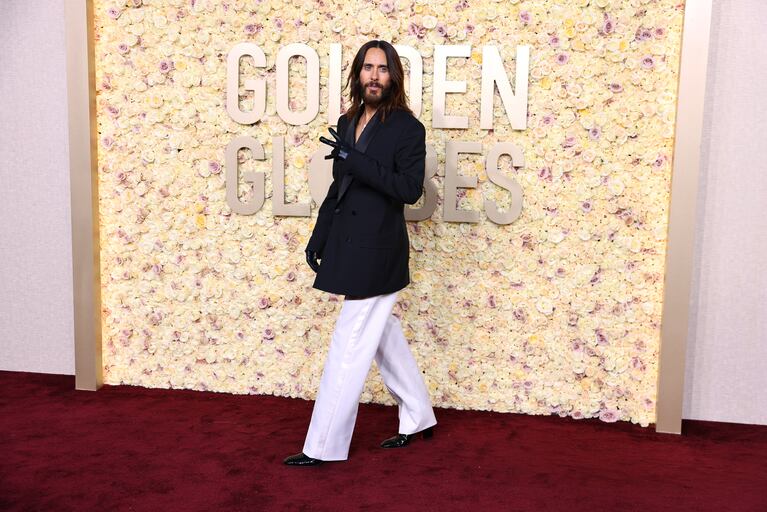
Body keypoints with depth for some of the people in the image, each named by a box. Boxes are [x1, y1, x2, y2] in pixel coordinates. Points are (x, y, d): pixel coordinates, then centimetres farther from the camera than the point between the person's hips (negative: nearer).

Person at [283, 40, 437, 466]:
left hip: (377, 251, -8)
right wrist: (317, 238, 17)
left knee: (349, 346, -4)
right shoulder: (347, 123, 12)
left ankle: (323, 445, 8)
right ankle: (418, 419, 33)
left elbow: (410, 189, -19)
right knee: (382, 334, 17)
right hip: (350, 246, 8)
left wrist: (354, 159, -22)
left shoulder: (407, 127, -9)